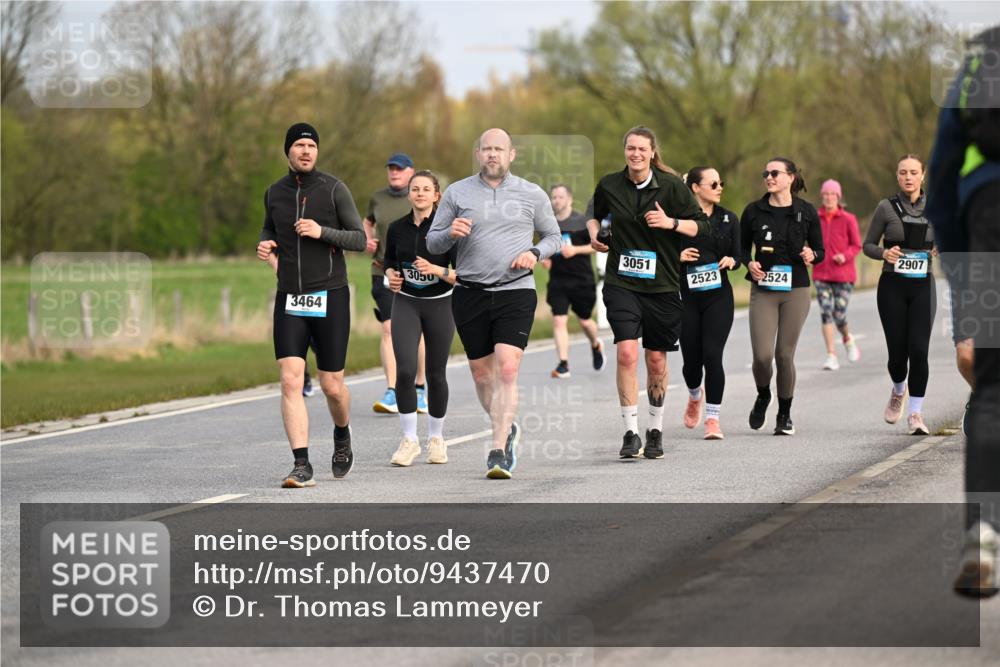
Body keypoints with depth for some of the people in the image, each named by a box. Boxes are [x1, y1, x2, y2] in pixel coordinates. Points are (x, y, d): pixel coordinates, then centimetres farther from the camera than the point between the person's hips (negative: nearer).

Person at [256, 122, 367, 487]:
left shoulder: (334, 189, -4)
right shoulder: (275, 193, 7)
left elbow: (359, 239, -3)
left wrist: (322, 232, -19)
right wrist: (265, 244, 2)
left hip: (330, 297, -2)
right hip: (290, 300, 2)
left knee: (332, 385, 4)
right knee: (291, 381, -12)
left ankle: (342, 436, 37)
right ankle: (302, 466, -13)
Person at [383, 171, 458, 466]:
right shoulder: (397, 229, -1)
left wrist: (437, 270, -29)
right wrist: (391, 276, -5)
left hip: (439, 305, -1)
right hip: (405, 304, 1)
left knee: (436, 375, 6)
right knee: (405, 370, -15)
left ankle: (436, 438, 26)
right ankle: (409, 439, -5)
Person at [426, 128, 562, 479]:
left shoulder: (532, 195, 6)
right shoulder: (457, 193, 6)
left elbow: (553, 236, 16)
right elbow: (432, 243, 9)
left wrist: (534, 253, -5)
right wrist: (451, 233, -13)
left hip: (516, 292, -2)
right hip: (470, 293, 2)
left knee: (507, 369, -16)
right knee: (481, 373, 9)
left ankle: (499, 452, -17)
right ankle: (507, 430, 34)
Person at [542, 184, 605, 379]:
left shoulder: (581, 222, -6)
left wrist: (576, 250, -19)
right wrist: (544, 258, 1)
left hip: (582, 280, -3)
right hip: (557, 280, 3)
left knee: (584, 321, 9)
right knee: (558, 320, -10)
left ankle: (596, 346, 42)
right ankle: (563, 364, -9)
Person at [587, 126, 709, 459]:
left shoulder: (671, 185, -5)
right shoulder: (609, 185, 1)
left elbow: (701, 224, -2)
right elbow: (594, 215, 22)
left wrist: (671, 222, -17)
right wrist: (594, 233, 2)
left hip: (662, 285, 0)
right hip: (621, 282, 0)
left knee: (656, 359, 9)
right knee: (626, 352, -16)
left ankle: (655, 431, 26)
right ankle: (631, 434, -12)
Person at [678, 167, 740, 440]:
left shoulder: (729, 219, 8)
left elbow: (738, 256, 12)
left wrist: (731, 261, -10)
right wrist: (677, 256, -16)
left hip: (719, 296, 1)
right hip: (687, 297, -1)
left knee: (712, 356, -12)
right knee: (691, 358, 4)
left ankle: (713, 418, -5)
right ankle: (695, 396, 39)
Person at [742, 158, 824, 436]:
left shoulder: (806, 212, 1)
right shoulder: (753, 211, 2)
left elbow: (820, 250, 8)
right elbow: (742, 247, 12)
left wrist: (811, 255, -14)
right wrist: (750, 263, -9)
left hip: (796, 290, 0)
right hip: (763, 291, 0)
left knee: (785, 354, 0)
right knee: (762, 355, -10)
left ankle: (785, 415, 18)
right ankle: (763, 397, 22)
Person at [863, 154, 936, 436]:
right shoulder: (887, 207, 1)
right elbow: (868, 245, 5)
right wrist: (884, 253, -15)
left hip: (923, 287, 1)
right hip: (892, 286, -1)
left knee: (919, 349, -11)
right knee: (897, 351, 0)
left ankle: (915, 413, -5)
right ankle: (898, 390, 33)